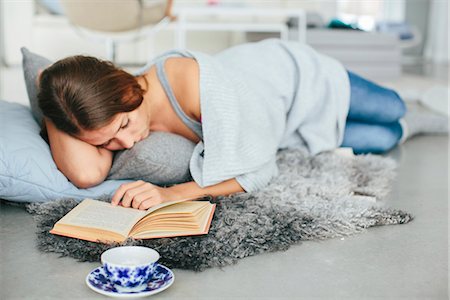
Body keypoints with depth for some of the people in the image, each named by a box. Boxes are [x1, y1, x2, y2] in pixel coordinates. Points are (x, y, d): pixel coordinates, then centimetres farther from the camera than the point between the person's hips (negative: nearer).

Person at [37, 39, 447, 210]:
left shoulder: (193, 82, -47)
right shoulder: (106, 113, -29)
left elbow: (256, 170, -39)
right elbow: (85, 175, -46)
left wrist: (173, 194, -50)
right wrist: (52, 109, -44)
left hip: (297, 77, -4)